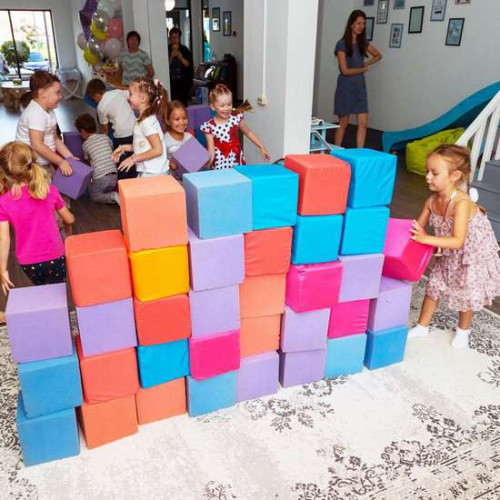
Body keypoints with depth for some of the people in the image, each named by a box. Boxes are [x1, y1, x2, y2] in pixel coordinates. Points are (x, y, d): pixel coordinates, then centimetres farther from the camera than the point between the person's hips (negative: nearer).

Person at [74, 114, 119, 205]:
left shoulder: (85, 144, 2)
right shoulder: (105, 137, 8)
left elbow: (87, 160, 15)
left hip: (100, 177, -4)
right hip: (114, 175, 4)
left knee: (94, 197, 18)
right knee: (109, 191, 30)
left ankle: (113, 197, -11)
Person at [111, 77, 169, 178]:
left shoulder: (147, 121, -19)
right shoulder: (143, 119, 10)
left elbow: (157, 150, -23)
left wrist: (134, 158, -18)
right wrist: (125, 147, 9)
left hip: (153, 174, -9)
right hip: (147, 171, 9)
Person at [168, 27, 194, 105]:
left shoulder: (184, 50, 7)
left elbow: (188, 64, -1)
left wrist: (180, 56, -13)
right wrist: (171, 57, -15)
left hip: (183, 82, 2)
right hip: (171, 82, -1)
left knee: (183, 104, 1)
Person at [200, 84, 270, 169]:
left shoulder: (236, 118, -2)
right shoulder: (209, 126, -8)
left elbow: (248, 132, 13)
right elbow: (211, 149, -11)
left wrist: (262, 147, 10)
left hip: (238, 162, 2)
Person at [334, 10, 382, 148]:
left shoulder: (363, 43, 7)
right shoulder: (342, 44, -10)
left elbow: (378, 55, 24)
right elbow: (345, 71, -15)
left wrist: (366, 64, 8)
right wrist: (363, 69, -2)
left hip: (360, 86, 5)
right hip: (345, 87, -5)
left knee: (363, 123, -3)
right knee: (343, 124, 3)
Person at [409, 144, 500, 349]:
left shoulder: (461, 203, -35)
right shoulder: (432, 201, -15)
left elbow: (458, 241, -41)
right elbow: (418, 228, -5)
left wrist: (427, 239, -48)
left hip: (474, 254, -6)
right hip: (450, 255, 6)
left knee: (466, 293, 8)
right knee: (434, 285, 10)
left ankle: (463, 330, 34)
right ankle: (422, 327, 25)